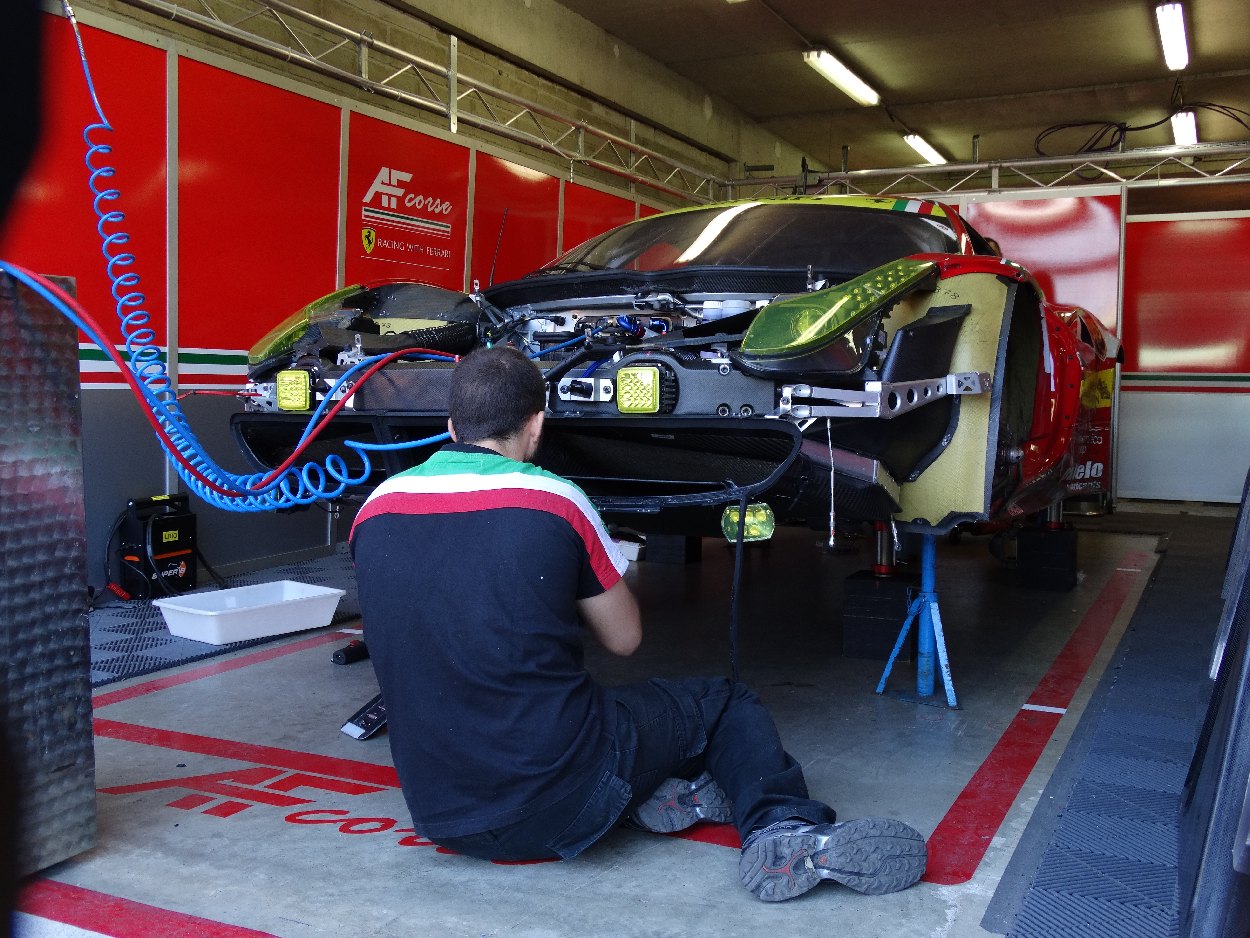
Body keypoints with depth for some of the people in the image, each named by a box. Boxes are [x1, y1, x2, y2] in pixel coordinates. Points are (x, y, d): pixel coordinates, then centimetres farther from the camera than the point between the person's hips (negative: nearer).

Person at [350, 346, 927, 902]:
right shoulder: (555, 501, -9)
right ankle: (789, 831, -2)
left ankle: (656, 792, 11)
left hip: (436, 811, 4)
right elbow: (625, 638, 4)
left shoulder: (375, 508, 2)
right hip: (559, 799, -4)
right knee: (724, 702, 18)